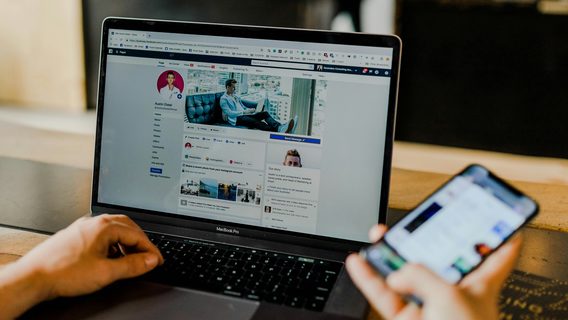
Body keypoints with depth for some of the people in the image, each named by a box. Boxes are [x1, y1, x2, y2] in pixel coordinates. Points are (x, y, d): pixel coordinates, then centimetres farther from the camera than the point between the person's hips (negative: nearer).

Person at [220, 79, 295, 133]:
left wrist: (249, 110, 3)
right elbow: (229, 113, -12)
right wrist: (244, 112, -16)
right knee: (255, 121, -36)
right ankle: (276, 130, -59)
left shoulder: (236, 97, 26)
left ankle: (280, 127, -45)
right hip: (236, 119, -8)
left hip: (244, 115, 8)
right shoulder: (223, 99, 0)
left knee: (265, 113, -17)